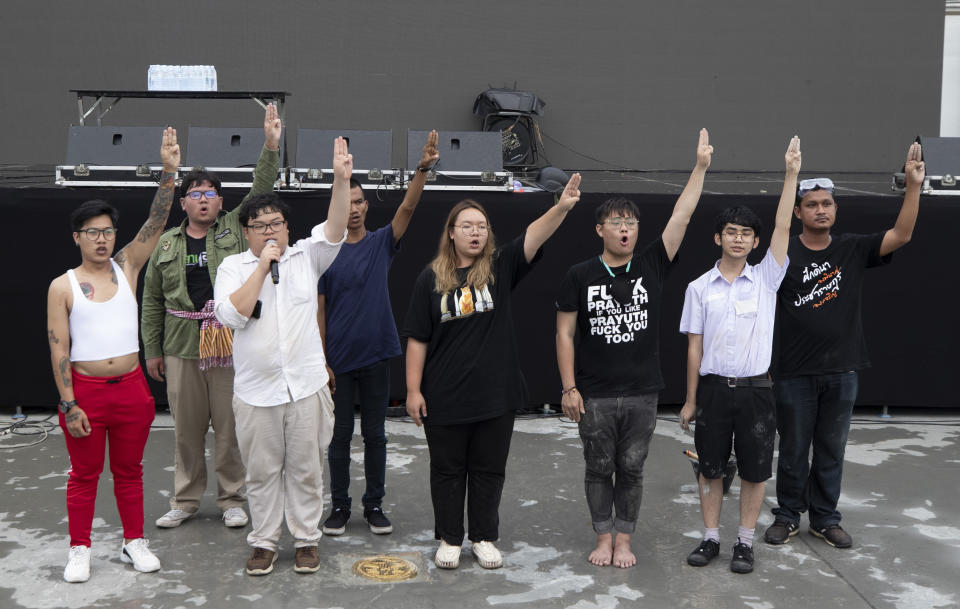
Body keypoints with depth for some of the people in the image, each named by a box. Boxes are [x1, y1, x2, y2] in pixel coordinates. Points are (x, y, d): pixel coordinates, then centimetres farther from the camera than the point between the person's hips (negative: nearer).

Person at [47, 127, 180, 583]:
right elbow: (59, 350, -6)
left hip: (131, 387, 2)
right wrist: (70, 405, -12)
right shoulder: (63, 286, -3)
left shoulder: (126, 267, 4)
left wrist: (169, 172, -21)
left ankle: (134, 542, 27)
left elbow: (156, 222, -9)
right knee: (84, 474, 10)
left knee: (129, 471, 14)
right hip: (85, 389, -2)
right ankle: (80, 550, 23)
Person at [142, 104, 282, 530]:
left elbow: (261, 191, -5)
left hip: (230, 342, -1)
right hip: (182, 346, 2)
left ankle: (232, 499, 18)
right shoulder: (166, 243, 10)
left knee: (230, 426, 4)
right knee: (186, 427, 9)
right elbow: (152, 299, 13)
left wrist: (271, 147, -18)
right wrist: (152, 350, 10)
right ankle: (185, 500, 23)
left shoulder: (235, 229, 6)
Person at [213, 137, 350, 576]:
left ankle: (306, 539, 24)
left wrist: (342, 179, -25)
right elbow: (230, 314, -14)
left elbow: (335, 229, -12)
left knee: (305, 468, 9)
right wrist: (263, 265, -14)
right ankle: (263, 542, 25)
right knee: (262, 471, 10)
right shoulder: (233, 266, 2)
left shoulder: (306, 256, 5)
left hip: (306, 386, 0)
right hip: (255, 390, 0)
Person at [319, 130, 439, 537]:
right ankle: (339, 506, 20)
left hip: (376, 356, 1)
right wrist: (321, 361, -6)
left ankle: (374, 505, 20)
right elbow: (318, 310, -1)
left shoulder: (382, 243, 3)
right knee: (340, 434, 8)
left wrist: (422, 169, -28)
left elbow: (408, 207, -12)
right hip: (338, 360, -1)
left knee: (375, 434, 9)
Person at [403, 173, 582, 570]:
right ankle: (449, 539, 27)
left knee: (489, 470, 13)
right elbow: (417, 339, -1)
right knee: (447, 470, 11)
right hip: (445, 399, -1)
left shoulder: (500, 267, -1)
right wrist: (413, 390, -4)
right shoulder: (431, 278, -2)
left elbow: (534, 237, -18)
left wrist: (562, 207, -35)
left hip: (495, 395, 1)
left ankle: (484, 538, 29)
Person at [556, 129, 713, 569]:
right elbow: (565, 334, -2)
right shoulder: (579, 276, -4)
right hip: (594, 396, -1)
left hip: (641, 393, 1)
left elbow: (681, 218, -6)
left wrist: (700, 167, -10)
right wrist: (569, 388, -6)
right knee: (599, 469, 10)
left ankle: (624, 541, 24)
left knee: (631, 470, 10)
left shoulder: (651, 266, 0)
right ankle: (603, 538, 25)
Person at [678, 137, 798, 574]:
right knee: (710, 468, 8)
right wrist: (690, 400, 3)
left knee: (754, 470, 6)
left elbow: (783, 229, -8)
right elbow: (694, 346, 3)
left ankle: (745, 542, 20)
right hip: (713, 388, 0)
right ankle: (711, 537, 22)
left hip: (755, 389, 0)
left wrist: (791, 175, -15)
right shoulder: (699, 287, 2)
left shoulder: (765, 279, 2)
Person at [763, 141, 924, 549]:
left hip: (842, 371, 3)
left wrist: (914, 185, -15)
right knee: (793, 451, 9)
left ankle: (825, 519, 27)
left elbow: (901, 236, -6)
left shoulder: (853, 250, 4)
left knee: (831, 451, 13)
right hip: (795, 372, -3)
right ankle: (788, 516, 25)